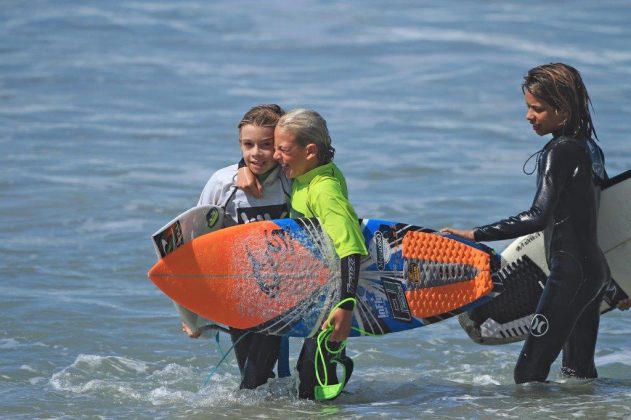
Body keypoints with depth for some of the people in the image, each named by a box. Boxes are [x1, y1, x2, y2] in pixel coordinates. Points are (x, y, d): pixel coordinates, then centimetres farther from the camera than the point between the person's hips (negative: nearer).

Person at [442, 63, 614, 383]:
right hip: (596, 269, 10)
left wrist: (475, 235, -23)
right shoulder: (589, 147, 13)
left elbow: (538, 217, -23)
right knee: (579, 372, 13)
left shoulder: (559, 152, -14)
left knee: (529, 372, -13)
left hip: (570, 270, -10)